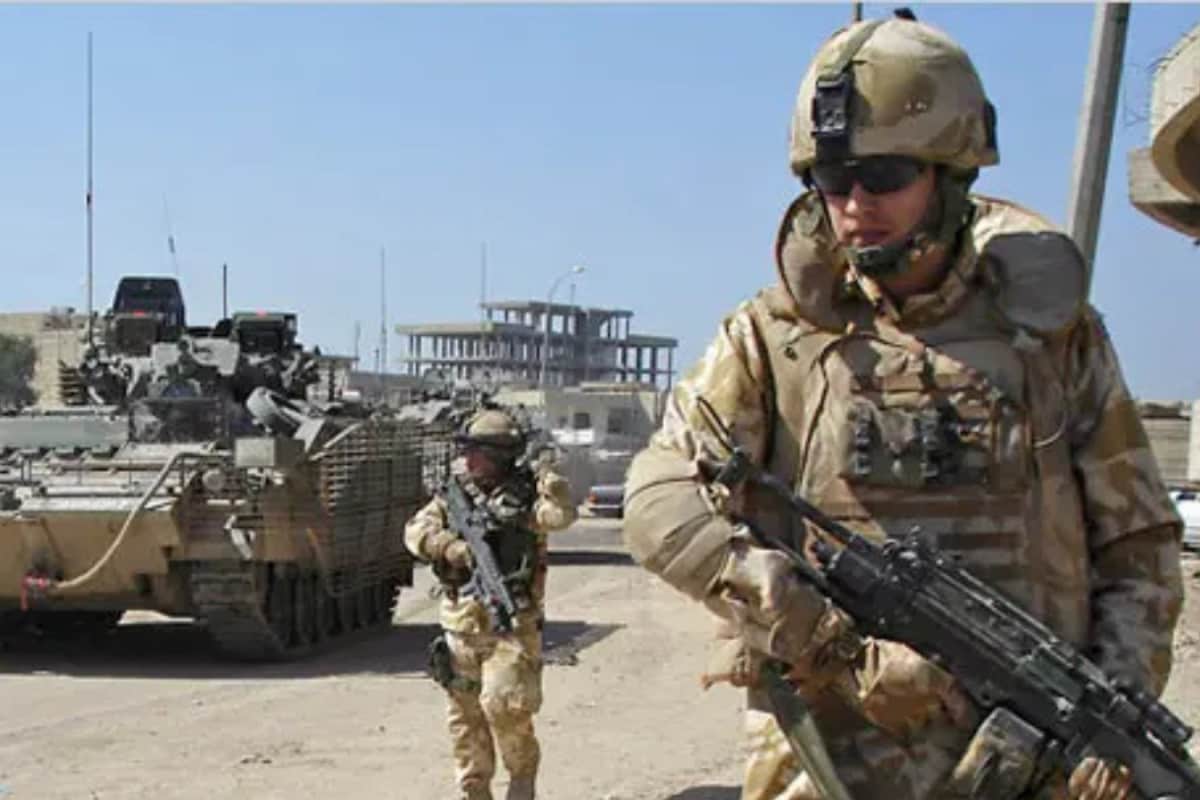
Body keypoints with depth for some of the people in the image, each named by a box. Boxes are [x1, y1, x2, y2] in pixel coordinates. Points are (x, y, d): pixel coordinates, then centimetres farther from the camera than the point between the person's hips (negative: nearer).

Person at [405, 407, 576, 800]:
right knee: (464, 715, 9)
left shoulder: (525, 494, -4)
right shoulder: (454, 495, 8)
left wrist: (547, 475, -27)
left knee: (505, 707, -10)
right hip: (461, 624, 5)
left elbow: (561, 515, -21)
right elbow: (416, 530, -4)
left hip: (511, 624, -4)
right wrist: (452, 547, -18)